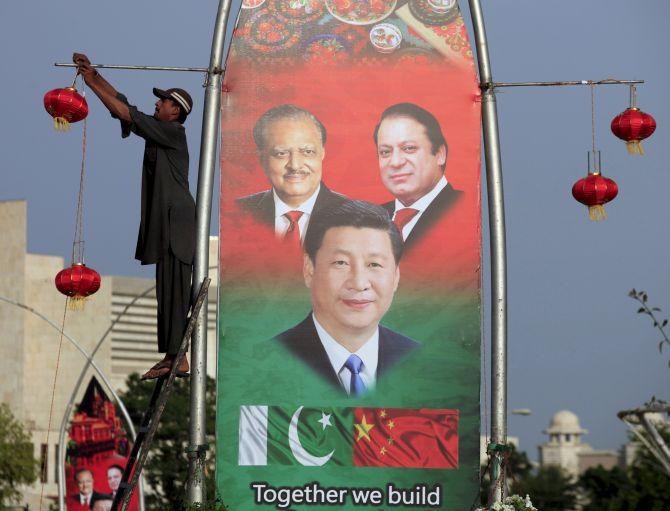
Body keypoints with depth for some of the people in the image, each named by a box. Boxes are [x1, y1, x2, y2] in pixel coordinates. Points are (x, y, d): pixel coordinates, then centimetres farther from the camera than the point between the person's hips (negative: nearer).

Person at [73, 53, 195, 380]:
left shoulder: (173, 132, -8)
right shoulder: (156, 130, 16)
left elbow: (126, 113, -13)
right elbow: (121, 104, 17)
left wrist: (92, 83, -9)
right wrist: (94, 75, 10)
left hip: (176, 220, -9)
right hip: (163, 220, 9)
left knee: (173, 289, -12)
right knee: (168, 291, 6)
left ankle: (176, 358, -15)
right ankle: (172, 358, 6)